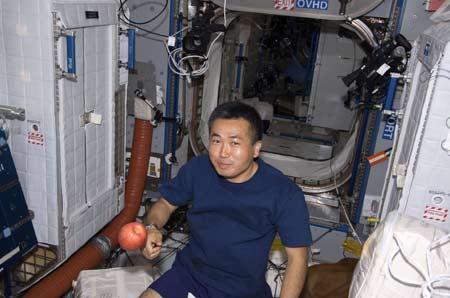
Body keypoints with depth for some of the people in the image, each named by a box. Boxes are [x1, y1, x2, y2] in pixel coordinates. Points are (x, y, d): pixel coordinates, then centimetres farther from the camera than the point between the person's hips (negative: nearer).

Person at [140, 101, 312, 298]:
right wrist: (152, 227, -14)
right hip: (189, 273, 2)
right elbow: (166, 203, 6)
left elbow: (297, 258, -12)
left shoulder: (285, 194, -19)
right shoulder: (197, 169, -9)